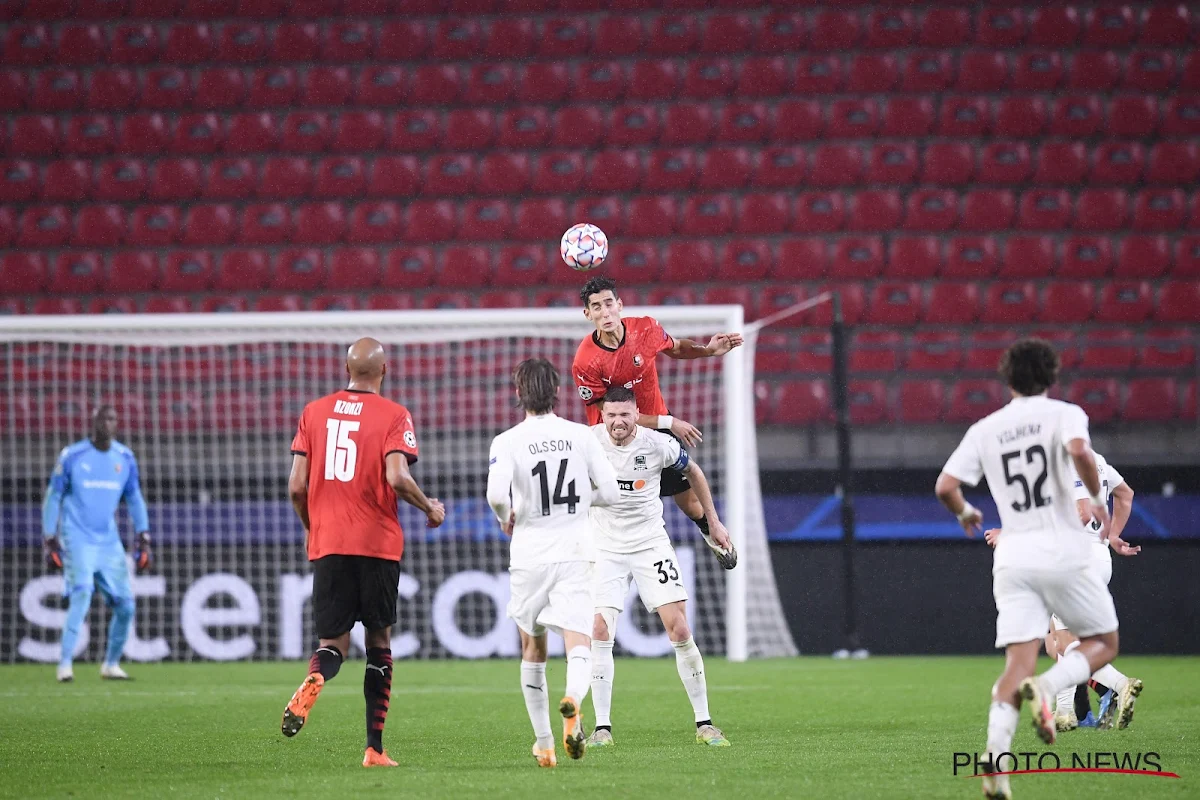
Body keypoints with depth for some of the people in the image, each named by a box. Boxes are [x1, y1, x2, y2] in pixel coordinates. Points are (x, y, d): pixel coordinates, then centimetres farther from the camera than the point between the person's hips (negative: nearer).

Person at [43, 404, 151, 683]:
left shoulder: (125, 458, 7)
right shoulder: (72, 456, -4)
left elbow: (134, 499, 16)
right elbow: (53, 498, 2)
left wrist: (143, 539, 8)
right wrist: (50, 542, -2)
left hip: (110, 544, 4)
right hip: (77, 541, -4)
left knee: (125, 605, 1)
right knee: (81, 595, -22)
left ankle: (111, 664, 19)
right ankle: (65, 664, -20)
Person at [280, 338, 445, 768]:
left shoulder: (314, 412, 7)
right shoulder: (393, 415, -3)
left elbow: (296, 486, 5)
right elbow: (396, 477, -16)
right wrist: (429, 507, 2)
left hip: (327, 543, 2)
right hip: (378, 543, -2)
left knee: (333, 643, 6)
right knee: (379, 643, 12)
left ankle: (313, 680, -31)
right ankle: (374, 749, 10)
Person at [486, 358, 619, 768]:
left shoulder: (507, 442, -5)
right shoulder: (581, 435, 1)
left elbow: (496, 494, -20)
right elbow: (609, 492, 3)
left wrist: (506, 518, 2)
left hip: (530, 555, 0)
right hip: (575, 553, 0)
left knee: (533, 649, 17)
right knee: (579, 645, -9)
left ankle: (544, 743, 22)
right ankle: (573, 700, -42)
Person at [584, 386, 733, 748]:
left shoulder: (659, 445, -11)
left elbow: (693, 472, 9)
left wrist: (713, 521, 13)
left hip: (651, 544, 0)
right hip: (605, 547, 0)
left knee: (679, 630, -8)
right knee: (600, 632, -12)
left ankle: (704, 724, 1)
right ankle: (602, 727, -5)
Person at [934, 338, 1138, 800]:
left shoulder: (985, 429, 9)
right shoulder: (1064, 414, 0)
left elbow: (945, 486, 4)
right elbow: (1079, 451, -22)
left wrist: (964, 513, 25)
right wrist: (1097, 498, -6)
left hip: (1012, 556, 3)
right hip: (1064, 552, -3)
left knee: (1019, 660, -1)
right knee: (1103, 643, 12)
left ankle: (996, 752, -23)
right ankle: (1046, 686, -18)